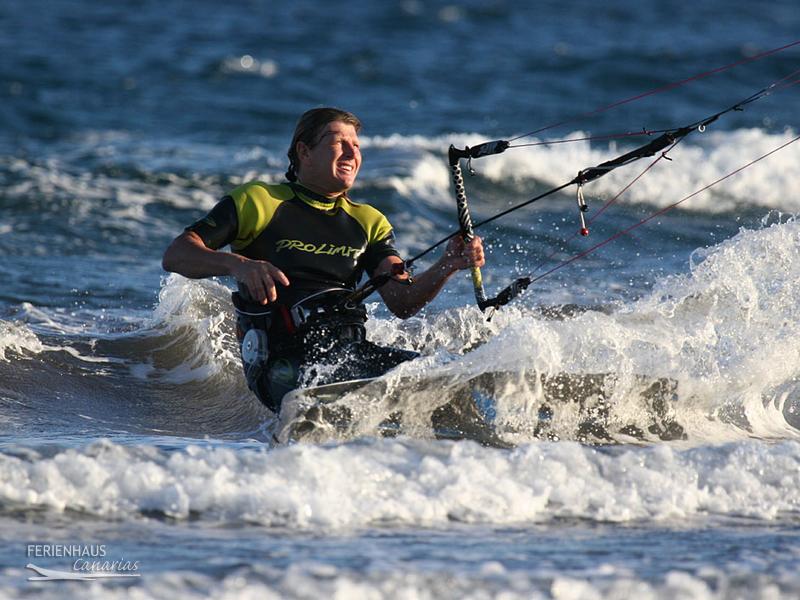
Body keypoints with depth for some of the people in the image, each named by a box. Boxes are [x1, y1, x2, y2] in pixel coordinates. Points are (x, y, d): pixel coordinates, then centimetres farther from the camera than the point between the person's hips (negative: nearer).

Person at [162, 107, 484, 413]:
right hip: (287, 361, -5)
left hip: (354, 350, 5)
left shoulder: (369, 221, 22)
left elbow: (403, 303, 9)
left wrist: (448, 265, -10)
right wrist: (237, 265, -19)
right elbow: (175, 255, 1)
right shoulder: (259, 201, 8)